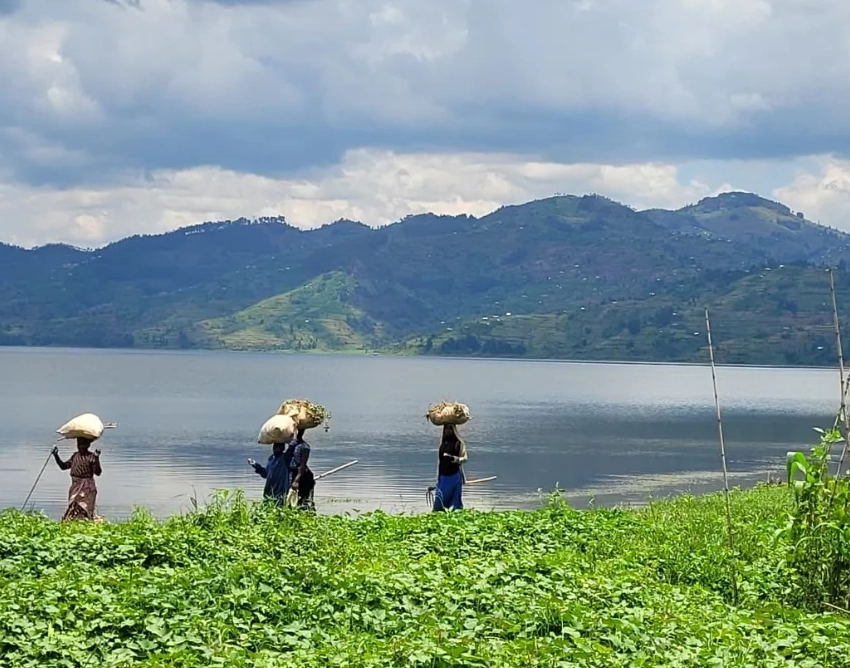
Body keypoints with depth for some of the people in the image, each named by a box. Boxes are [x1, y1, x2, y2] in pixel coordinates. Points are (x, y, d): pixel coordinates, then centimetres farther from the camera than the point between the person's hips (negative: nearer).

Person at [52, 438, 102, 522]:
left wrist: (96, 458, -30)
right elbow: (64, 466, 19)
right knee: (72, 510, 6)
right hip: (75, 487, 7)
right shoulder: (75, 456, 12)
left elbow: (97, 472, -17)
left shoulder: (91, 457, -9)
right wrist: (56, 455, 11)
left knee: (84, 510, -13)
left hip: (87, 487, -7)